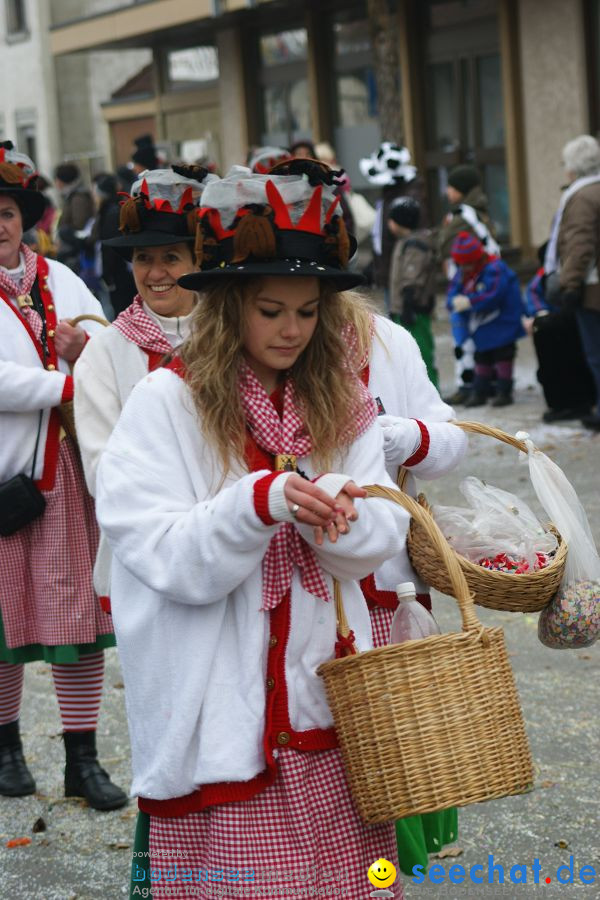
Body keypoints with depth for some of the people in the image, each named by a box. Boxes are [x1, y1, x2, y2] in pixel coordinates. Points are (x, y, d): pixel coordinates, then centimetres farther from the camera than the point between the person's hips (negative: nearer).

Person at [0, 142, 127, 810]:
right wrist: (67, 383, -16)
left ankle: (82, 760, 11)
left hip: (65, 472, 4)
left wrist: (87, 349, -11)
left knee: (79, 609, 4)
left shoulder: (58, 280, 11)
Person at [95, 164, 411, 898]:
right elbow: (170, 560, -13)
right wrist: (262, 501, -29)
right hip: (222, 721, -4)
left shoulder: (340, 403, 8)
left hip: (329, 706, 4)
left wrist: (339, 518, -22)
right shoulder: (167, 402, -7)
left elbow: (382, 537, 1)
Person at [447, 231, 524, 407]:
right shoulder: (462, 274, 2)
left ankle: (504, 391, 7)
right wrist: (455, 301, -25)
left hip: (500, 327, -7)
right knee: (482, 359, 14)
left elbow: (493, 296, -31)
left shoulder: (495, 269, -22)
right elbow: (452, 294, -1)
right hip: (481, 331, 7)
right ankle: (480, 392, 20)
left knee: (502, 359, 0)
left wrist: (469, 302, -32)